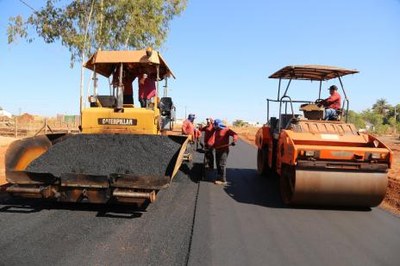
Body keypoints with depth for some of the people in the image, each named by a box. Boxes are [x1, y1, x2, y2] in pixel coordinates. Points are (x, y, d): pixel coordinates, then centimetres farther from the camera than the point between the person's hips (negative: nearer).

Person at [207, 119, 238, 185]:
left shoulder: (226, 130, -7)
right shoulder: (216, 131, 16)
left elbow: (234, 134, -17)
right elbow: (213, 138, 6)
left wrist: (234, 141, -35)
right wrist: (209, 144, -11)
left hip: (224, 150, -8)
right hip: (217, 150, 8)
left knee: (222, 165, -8)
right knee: (218, 165, 12)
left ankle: (223, 180, -3)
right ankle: (219, 178, 22)